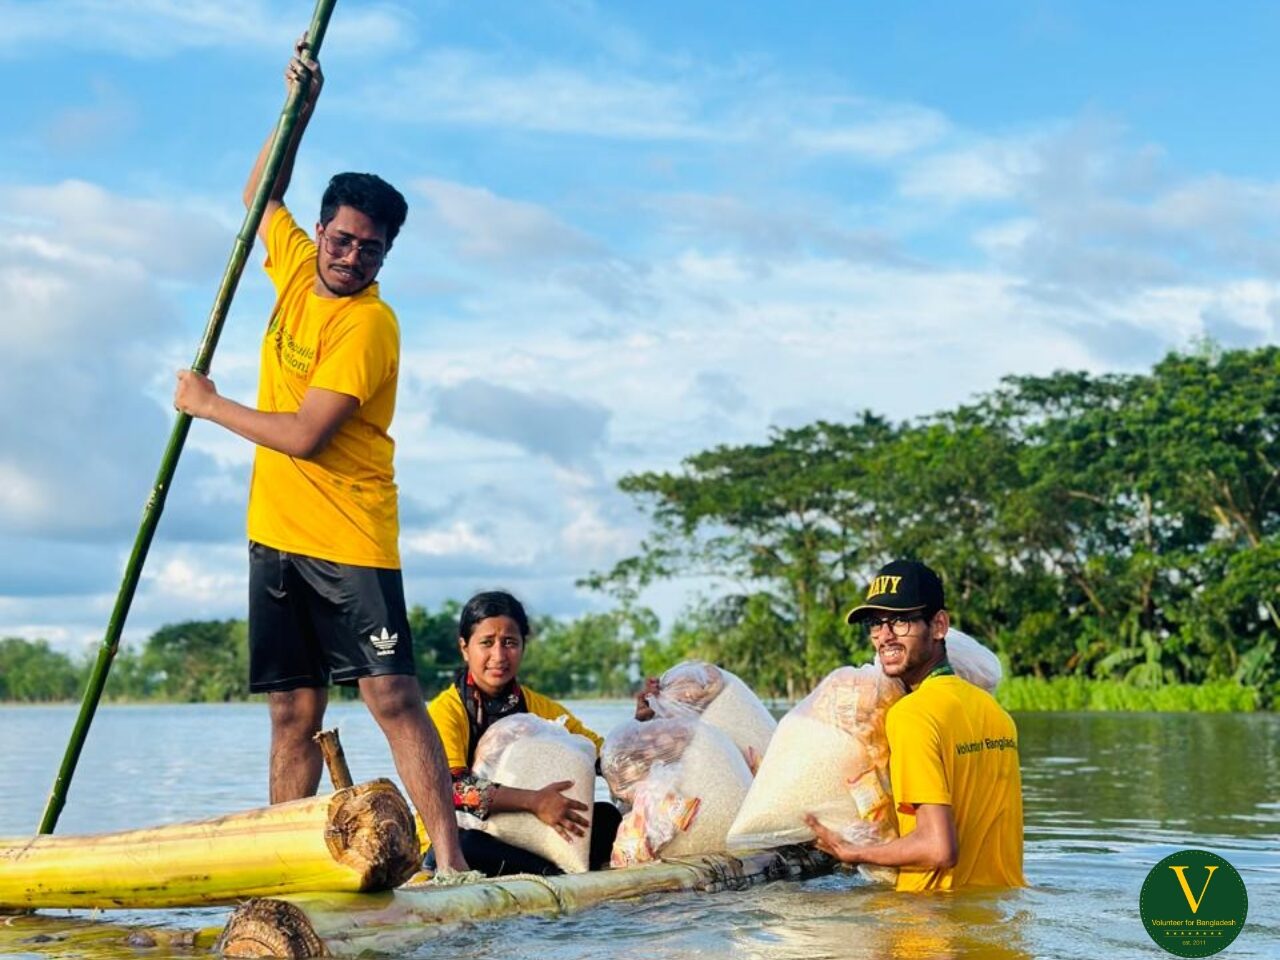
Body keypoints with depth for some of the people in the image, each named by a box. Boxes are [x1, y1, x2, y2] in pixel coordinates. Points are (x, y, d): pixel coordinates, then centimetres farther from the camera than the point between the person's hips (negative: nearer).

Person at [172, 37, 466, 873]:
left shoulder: (370, 324, -13)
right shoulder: (297, 271, 9)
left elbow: (304, 435, -19)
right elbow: (261, 196, 29)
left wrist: (210, 405, -6)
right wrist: (301, 105, 19)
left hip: (349, 538, -7)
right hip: (277, 534, 7)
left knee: (391, 696, -11)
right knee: (294, 712, 7)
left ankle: (448, 859, -12)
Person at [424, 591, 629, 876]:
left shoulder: (540, 708, 8)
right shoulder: (445, 710, -9)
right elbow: (449, 788, -25)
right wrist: (533, 802, -32)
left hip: (519, 836, 5)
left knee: (607, 817, -11)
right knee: (464, 846, -38)